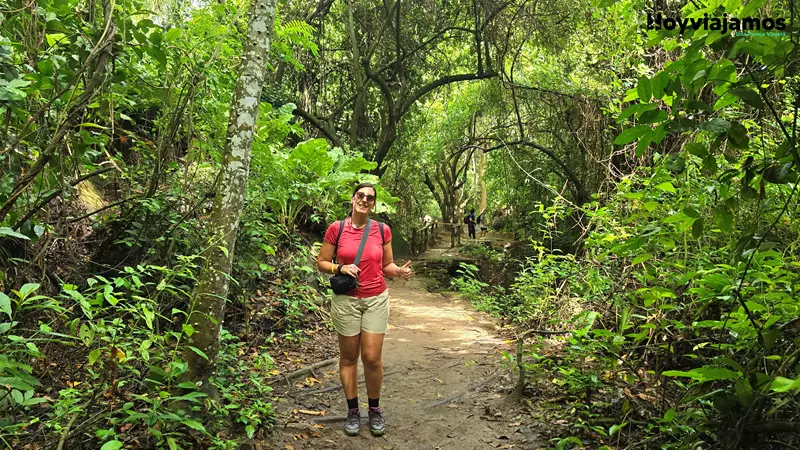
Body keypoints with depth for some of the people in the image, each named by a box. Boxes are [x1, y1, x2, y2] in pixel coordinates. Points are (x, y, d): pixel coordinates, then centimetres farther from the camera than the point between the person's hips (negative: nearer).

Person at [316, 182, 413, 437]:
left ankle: (375, 409, 21)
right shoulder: (336, 228, -6)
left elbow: (386, 265, 8)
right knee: (348, 357, 8)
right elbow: (321, 262, 1)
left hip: (376, 300, 1)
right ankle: (353, 410, 24)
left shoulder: (382, 230, -1)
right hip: (346, 300, 0)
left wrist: (400, 271, -13)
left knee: (372, 357, -1)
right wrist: (340, 268, -17)